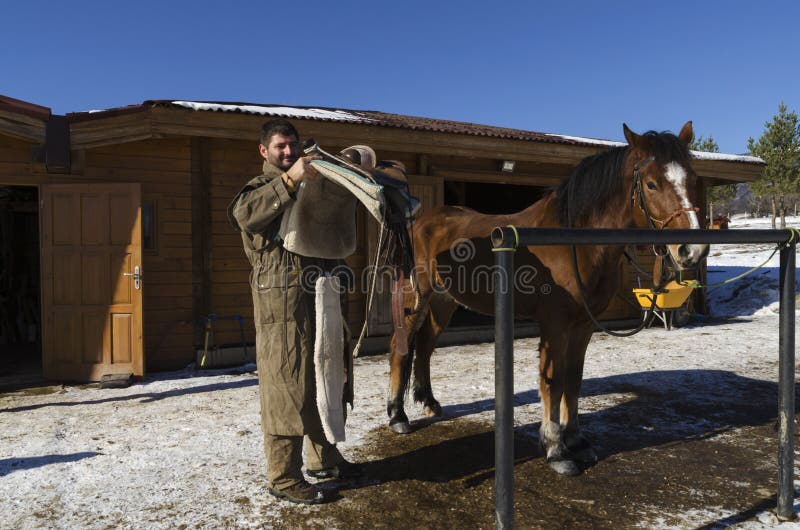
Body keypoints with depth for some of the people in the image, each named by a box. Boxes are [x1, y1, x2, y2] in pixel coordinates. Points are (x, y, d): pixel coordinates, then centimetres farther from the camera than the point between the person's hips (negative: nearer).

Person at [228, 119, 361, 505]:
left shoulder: (310, 186, 24)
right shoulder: (260, 187, 3)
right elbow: (244, 213, -20)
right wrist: (290, 179, -30)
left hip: (321, 295, 8)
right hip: (283, 300, -7)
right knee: (287, 385, -5)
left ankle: (323, 458, 31)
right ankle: (283, 477, 5)